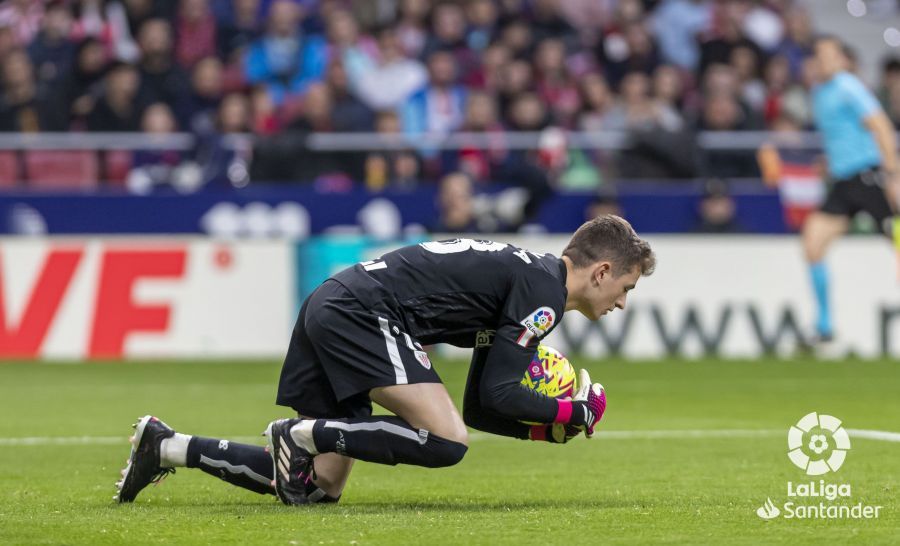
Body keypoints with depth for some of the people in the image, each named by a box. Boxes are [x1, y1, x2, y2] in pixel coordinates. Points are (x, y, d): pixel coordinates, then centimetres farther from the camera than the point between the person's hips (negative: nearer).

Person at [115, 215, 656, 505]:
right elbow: (497, 393, -13)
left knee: (318, 487, 10)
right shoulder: (544, 290, -8)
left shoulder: (519, 274, 23)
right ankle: (309, 433, -14)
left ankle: (167, 446, 11)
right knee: (446, 441, -20)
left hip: (331, 309, 10)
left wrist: (550, 427, 14)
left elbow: (479, 407, 23)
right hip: (360, 313, -10)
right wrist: (576, 414, 0)